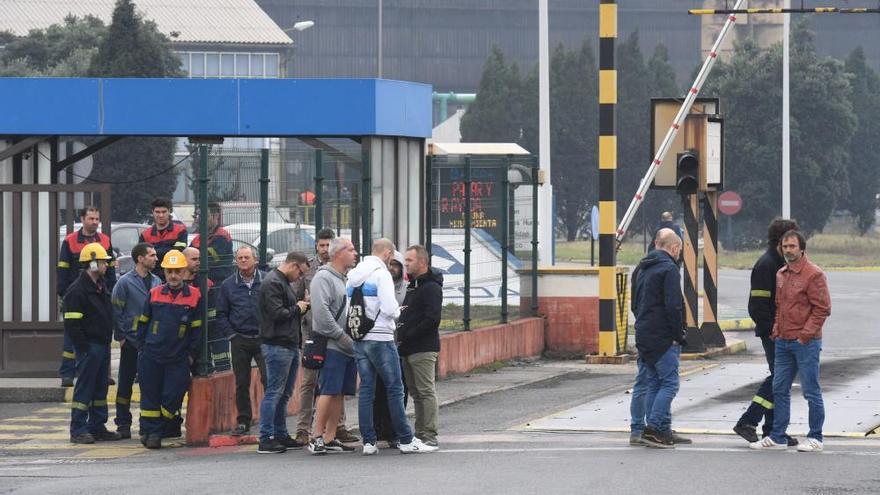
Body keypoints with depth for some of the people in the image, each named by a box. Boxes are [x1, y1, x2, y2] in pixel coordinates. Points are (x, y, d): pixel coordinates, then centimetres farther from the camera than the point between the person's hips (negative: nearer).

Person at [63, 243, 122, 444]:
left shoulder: (101, 286, 15)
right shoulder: (77, 291, -14)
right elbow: (71, 324, -17)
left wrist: (108, 340, 16)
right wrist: (84, 348, -18)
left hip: (103, 345, 9)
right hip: (89, 347, -9)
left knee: (101, 388, 12)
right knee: (84, 388, -6)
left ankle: (97, 427, 19)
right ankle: (78, 430, -3)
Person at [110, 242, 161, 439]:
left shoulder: (157, 282, 9)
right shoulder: (125, 282, -6)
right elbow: (116, 312, -5)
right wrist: (121, 336, -8)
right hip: (132, 342, -4)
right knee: (126, 383, 2)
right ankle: (123, 424, 7)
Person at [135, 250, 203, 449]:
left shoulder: (194, 296, -1)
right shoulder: (154, 294, 5)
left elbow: (197, 328, 4)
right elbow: (143, 322, 13)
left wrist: (192, 354, 1)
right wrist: (142, 347, 7)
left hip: (178, 358, -1)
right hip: (151, 356, 1)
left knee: (172, 397, -2)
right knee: (150, 396, 2)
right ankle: (150, 431, 9)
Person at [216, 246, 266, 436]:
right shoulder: (228, 285, 7)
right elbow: (221, 315, 10)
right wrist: (231, 334, -1)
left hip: (263, 339, -2)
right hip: (239, 341, 2)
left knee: (269, 379, -9)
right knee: (241, 383, 6)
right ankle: (243, 421, 14)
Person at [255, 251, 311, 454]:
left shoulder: (284, 283, 20)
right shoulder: (272, 283, -13)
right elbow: (277, 314, -21)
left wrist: (303, 306, 9)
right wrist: (297, 309, -7)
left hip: (290, 345, 10)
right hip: (277, 345, -10)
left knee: (284, 394, 13)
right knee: (274, 392, -10)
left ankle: (281, 435, 19)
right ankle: (266, 439, -10)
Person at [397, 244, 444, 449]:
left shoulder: (431, 287, -10)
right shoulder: (413, 286, 21)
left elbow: (432, 319, -20)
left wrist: (408, 335, -18)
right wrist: (401, 334, 8)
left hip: (423, 348, -10)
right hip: (409, 350, 10)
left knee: (426, 391, -8)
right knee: (416, 393, 11)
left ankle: (430, 435, -8)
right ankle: (420, 434, 16)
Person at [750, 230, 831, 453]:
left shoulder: (813, 274, -10)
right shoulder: (781, 274, 14)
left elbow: (822, 309, -12)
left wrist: (805, 334, -15)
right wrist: (776, 330, 9)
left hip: (806, 343, -8)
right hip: (783, 342, 8)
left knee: (811, 391, -1)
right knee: (779, 390, 9)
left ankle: (815, 438, 7)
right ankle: (777, 438, 15)